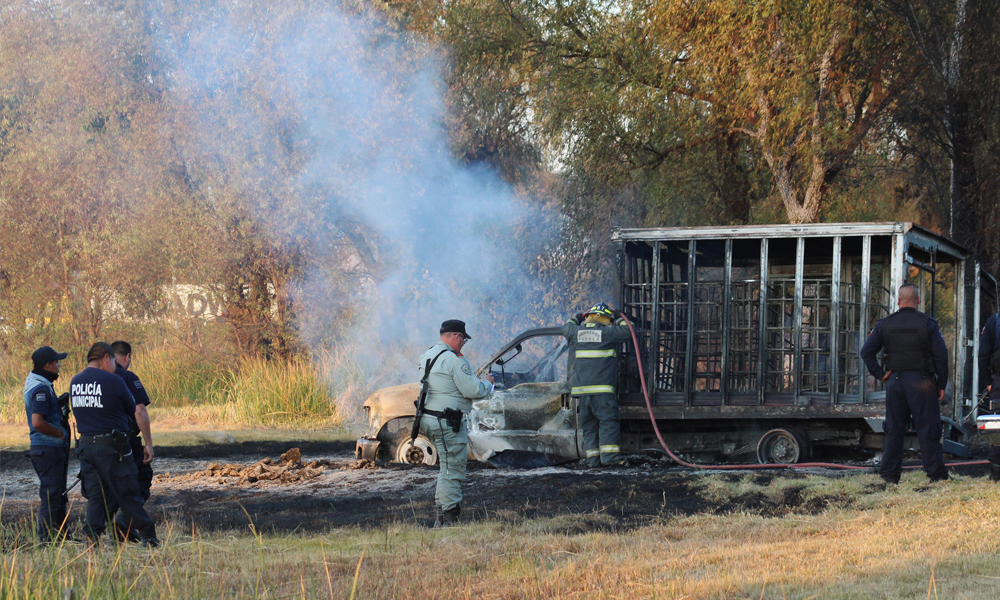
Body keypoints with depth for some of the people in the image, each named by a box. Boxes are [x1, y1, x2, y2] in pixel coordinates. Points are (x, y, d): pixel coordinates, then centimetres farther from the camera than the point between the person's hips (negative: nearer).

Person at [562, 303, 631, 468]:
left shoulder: (576, 331, 11)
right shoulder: (607, 332, -3)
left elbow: (566, 328, 32)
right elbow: (627, 332, 5)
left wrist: (576, 319, 49)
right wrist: (620, 319, 21)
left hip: (581, 386, 5)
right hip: (601, 386, -5)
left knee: (588, 423, 9)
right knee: (608, 419, -5)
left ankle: (593, 458, 5)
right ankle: (609, 456, -16)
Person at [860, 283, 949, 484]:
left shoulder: (885, 324, 4)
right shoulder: (928, 324, -5)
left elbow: (866, 352, 3)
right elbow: (941, 356, -8)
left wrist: (880, 374, 7)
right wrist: (941, 385, 0)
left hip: (895, 381, 3)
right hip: (921, 383, -3)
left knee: (893, 430, 9)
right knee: (928, 430, 1)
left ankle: (889, 473, 10)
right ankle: (936, 473, 2)